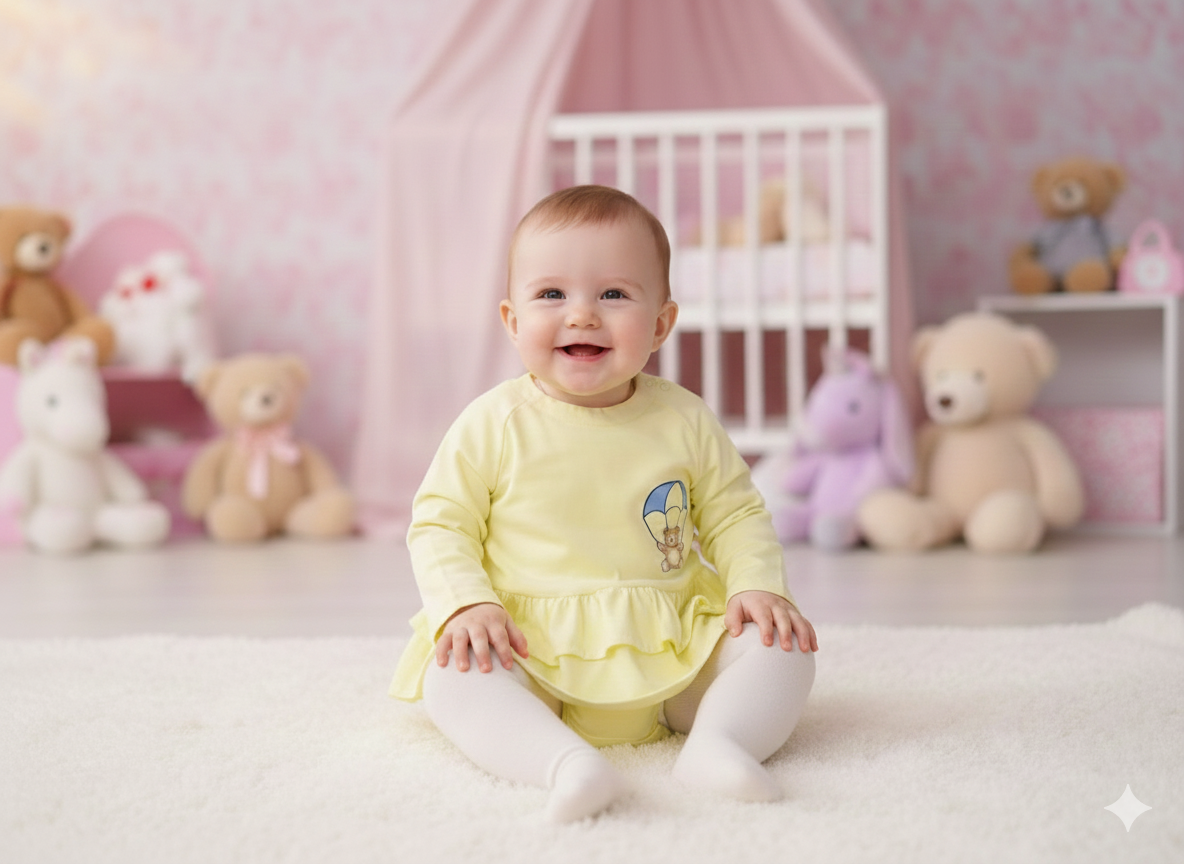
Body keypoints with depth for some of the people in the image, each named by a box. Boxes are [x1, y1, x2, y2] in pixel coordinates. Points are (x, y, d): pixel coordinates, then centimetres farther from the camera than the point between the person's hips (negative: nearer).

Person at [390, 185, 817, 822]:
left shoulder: (684, 421, 2)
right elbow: (439, 525, 0)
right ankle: (565, 761, -47)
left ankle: (715, 742, -32)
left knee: (784, 645, -14)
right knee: (451, 675, -30)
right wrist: (466, 604, -17)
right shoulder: (493, 424, -3)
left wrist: (758, 586, -8)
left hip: (673, 651, 2)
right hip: (530, 650, -2)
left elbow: (735, 516, 11)